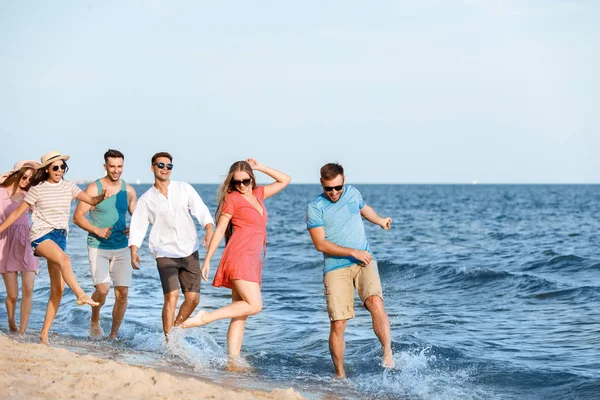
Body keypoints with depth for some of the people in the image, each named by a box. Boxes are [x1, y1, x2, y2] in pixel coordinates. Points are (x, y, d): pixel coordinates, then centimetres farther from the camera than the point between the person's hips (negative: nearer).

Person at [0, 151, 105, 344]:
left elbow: (91, 200, 2)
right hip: (41, 235, -4)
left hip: (60, 236, 4)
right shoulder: (37, 189, -1)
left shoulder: (68, 187, 8)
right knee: (64, 259, -37)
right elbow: (18, 212, 3)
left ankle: (44, 333, 4)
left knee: (58, 288, -1)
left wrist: (102, 196, -20)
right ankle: (81, 295, -41)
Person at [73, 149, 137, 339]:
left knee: (122, 293, -2)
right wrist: (97, 231, -19)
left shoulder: (129, 190, 6)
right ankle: (95, 322, 12)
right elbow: (77, 216, -7)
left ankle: (114, 334, 13)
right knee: (103, 289, -18)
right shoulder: (94, 188, -6)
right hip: (98, 248, -4)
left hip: (121, 249, 4)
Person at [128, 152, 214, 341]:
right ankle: (168, 341, -9)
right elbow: (137, 227, 3)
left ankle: (175, 330, 22)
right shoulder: (146, 199, 6)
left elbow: (201, 211, -2)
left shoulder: (184, 189, 7)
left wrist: (209, 229, -20)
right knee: (171, 296, -17)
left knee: (193, 298, 0)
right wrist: (133, 252, -11)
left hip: (190, 252, 2)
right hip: (166, 254, -2)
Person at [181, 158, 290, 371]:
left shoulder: (258, 194, 18)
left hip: (253, 261, 7)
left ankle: (233, 360, -1)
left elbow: (285, 180, 26)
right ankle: (205, 317, -15)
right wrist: (207, 260, -2)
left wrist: (261, 167, 15)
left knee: (240, 313, 1)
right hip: (240, 256, -7)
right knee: (254, 305, -18)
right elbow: (219, 230, -1)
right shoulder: (232, 198, 0)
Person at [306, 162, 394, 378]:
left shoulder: (352, 192, 7)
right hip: (336, 267, -2)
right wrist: (353, 252, -17)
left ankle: (388, 354, -22)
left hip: (364, 262, 3)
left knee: (376, 303, -25)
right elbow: (320, 244, -11)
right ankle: (340, 375, 7)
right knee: (338, 324, -7)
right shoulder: (315, 208, -6)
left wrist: (380, 221, 49)